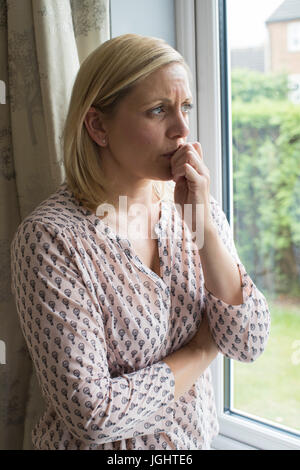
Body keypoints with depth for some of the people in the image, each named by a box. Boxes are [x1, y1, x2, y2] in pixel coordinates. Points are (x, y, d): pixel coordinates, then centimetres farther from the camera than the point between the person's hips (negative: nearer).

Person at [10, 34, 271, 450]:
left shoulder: (194, 205, -8)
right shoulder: (48, 237, -25)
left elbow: (249, 345, -12)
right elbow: (92, 412, -27)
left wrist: (202, 225, -23)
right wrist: (203, 348, -15)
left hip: (196, 437, 5)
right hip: (108, 445, -4)